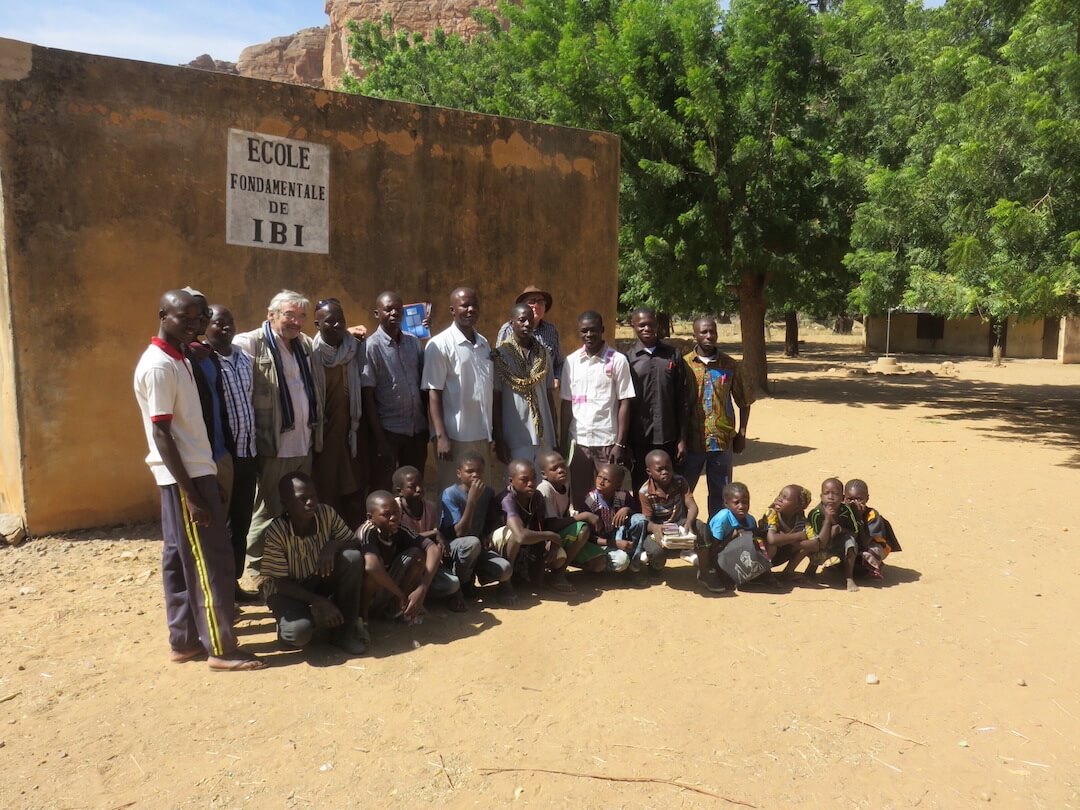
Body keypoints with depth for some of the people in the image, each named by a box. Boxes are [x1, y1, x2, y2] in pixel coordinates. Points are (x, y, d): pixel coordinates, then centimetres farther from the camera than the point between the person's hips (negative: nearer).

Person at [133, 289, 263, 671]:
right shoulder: (158, 366, -16)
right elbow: (161, 433, -20)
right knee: (210, 561, -4)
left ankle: (184, 640, 23)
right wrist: (190, 493, -21)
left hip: (194, 471, 10)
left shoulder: (178, 360, 13)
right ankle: (221, 648, 4)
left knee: (180, 559, 14)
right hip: (185, 476, -10)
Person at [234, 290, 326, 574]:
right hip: (272, 447, -7)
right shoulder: (250, 344, -10)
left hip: (305, 445, 7)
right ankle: (258, 566, 20)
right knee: (269, 510, 4)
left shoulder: (307, 344, 13)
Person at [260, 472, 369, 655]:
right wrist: (319, 601, -30)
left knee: (353, 557, -24)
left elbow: (353, 542, -7)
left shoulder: (326, 513, -17)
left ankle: (344, 628, -10)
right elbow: (281, 583, -21)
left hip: (319, 580, 4)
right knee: (300, 633, -34)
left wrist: (331, 546, -30)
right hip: (287, 591, -4)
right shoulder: (275, 532, -26)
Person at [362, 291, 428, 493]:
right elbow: (368, 397, -11)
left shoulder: (414, 342, 5)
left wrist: (427, 424, 8)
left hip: (417, 429, 4)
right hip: (388, 430, -4)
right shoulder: (372, 346, -9)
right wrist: (380, 440, -14)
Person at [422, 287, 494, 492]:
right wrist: (441, 436, -17)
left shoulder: (484, 343, 11)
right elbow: (434, 392, -11)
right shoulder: (439, 344, -9)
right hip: (456, 435, -6)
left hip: (482, 434, 6)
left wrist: (494, 432, 14)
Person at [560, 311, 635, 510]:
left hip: (608, 441, -3)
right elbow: (567, 403, 8)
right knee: (578, 497, 9)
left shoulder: (618, 360, -4)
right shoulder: (571, 361, 5)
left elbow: (624, 403, -4)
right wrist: (563, 441, 5)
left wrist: (620, 443, -9)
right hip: (578, 440, 3)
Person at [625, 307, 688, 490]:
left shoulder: (672, 355, 3)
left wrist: (682, 439, 0)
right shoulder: (628, 359, 1)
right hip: (639, 440, 0)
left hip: (667, 438, 1)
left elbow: (681, 399, 4)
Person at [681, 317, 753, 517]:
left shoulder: (730, 365, 4)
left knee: (720, 494, 10)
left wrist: (741, 434, 5)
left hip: (723, 441, 1)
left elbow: (743, 402, 11)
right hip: (691, 441, -1)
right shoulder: (684, 364, -1)